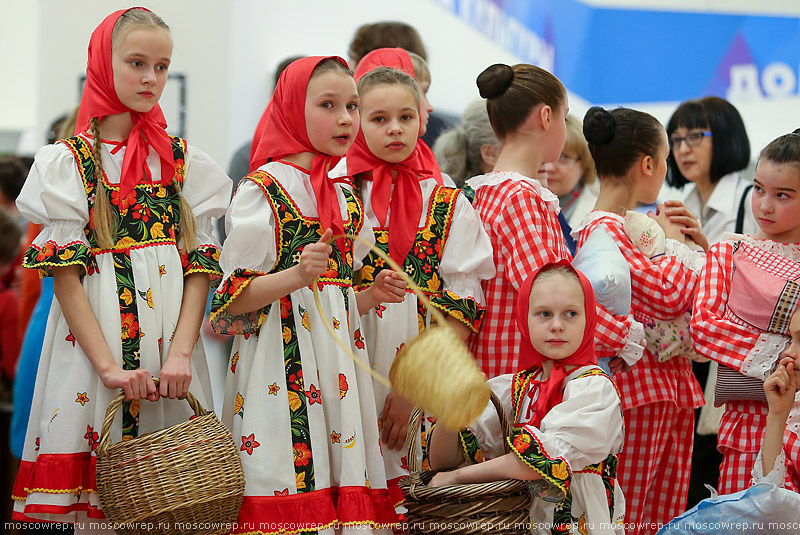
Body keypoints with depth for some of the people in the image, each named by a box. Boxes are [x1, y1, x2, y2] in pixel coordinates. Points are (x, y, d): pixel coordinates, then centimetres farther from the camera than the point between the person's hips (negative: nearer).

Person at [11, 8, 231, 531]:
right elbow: (65, 276, -4)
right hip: (96, 334, -2)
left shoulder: (183, 160, 11)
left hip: (172, 334, 3)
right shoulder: (69, 160, 3)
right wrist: (108, 365, -15)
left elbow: (200, 265, 5)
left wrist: (181, 353, -11)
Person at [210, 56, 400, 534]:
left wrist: (374, 294, 5)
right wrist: (296, 276, -23)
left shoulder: (347, 199, 17)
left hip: (340, 361, 7)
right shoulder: (263, 189, -4)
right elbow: (234, 298, -9)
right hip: (284, 355, -6)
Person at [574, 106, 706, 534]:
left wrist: (699, 245, 10)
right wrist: (674, 242, -5)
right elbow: (670, 295, -23)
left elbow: (699, 300, 26)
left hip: (672, 388, 9)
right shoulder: (603, 229, -12)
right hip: (637, 387, -9)